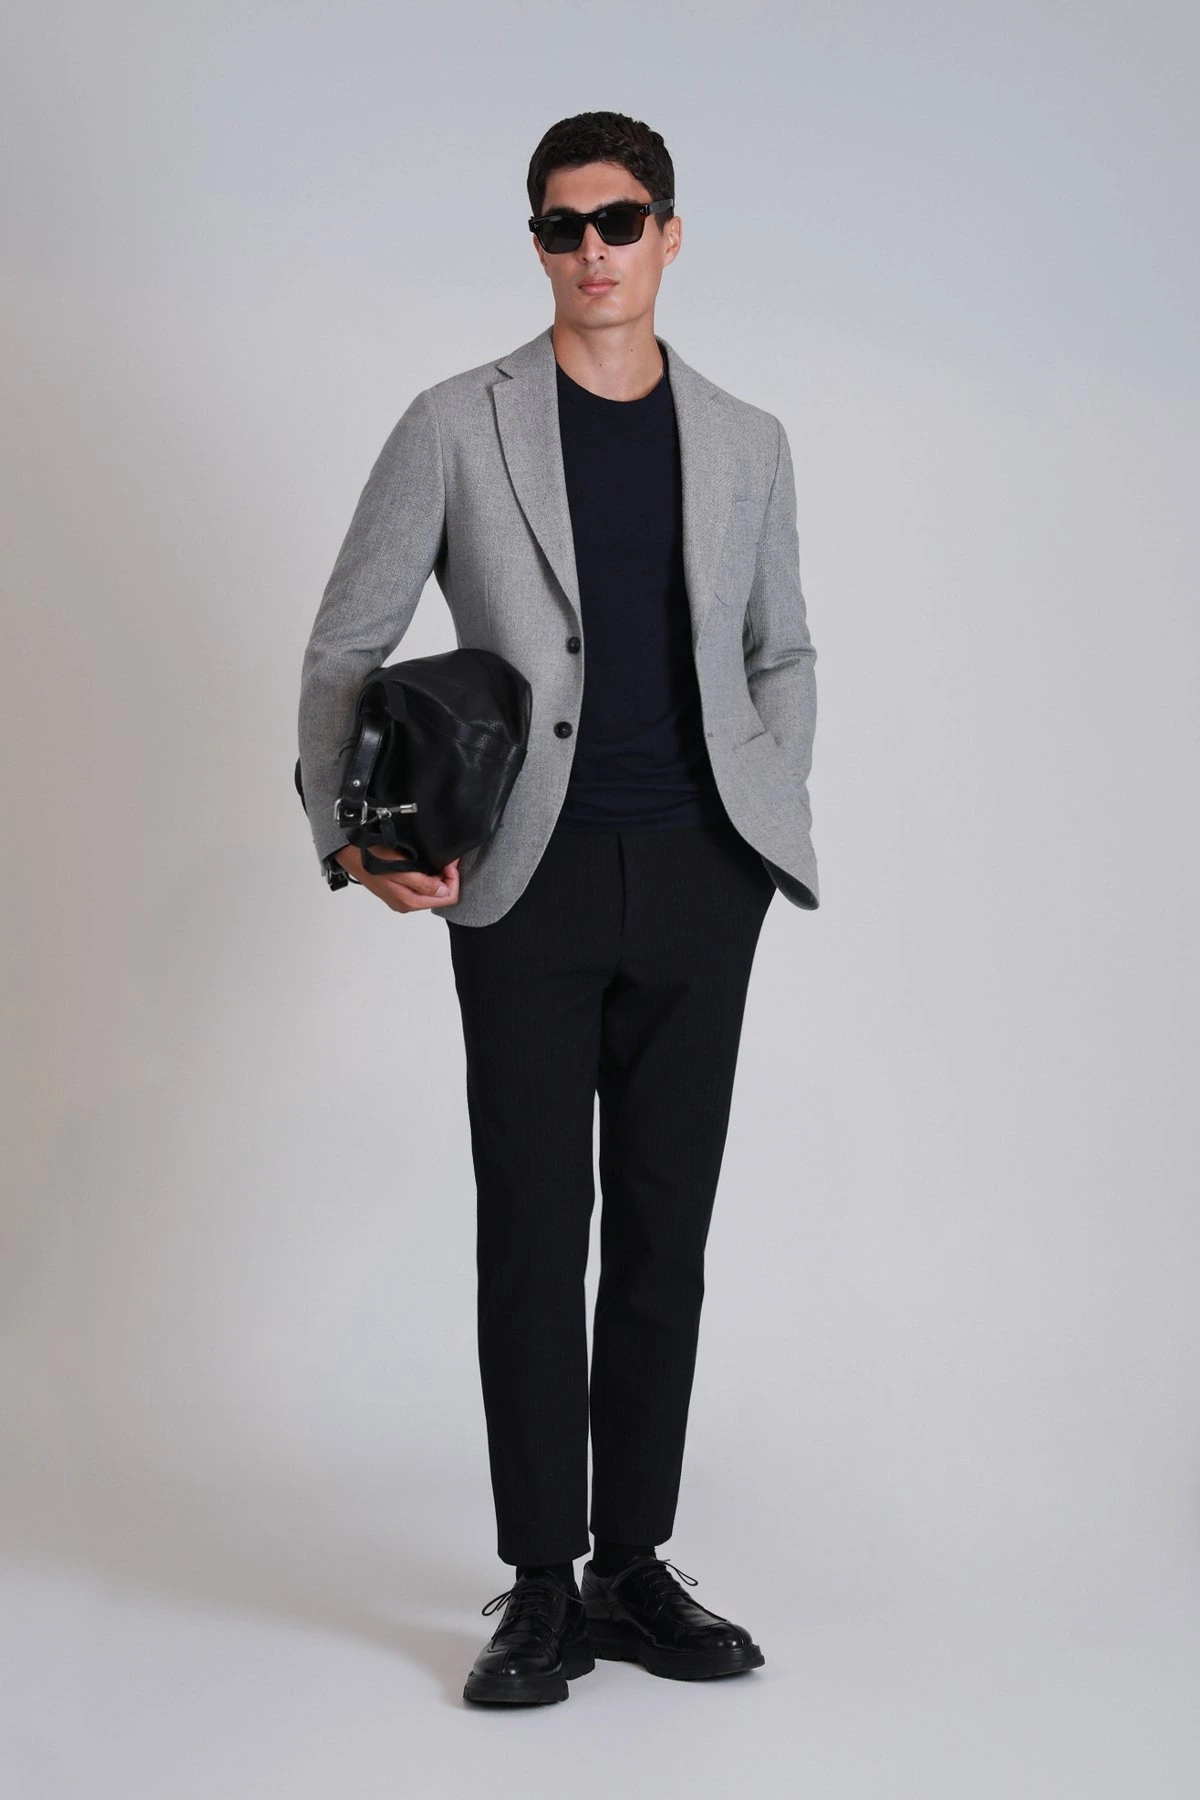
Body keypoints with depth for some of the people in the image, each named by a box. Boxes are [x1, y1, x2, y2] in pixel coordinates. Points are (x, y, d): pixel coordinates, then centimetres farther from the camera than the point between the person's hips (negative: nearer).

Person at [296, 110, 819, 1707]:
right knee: (535, 1232, -1)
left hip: (698, 882, 3)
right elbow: (348, 646, 4)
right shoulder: (458, 427, 3)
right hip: (532, 876, -2)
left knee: (666, 1229, 7)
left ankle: (634, 1562, 17)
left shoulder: (746, 445, 12)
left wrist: (773, 802, 6)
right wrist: (356, 836, -9)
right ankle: (542, 1586, 8)